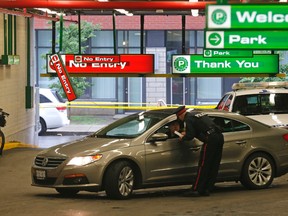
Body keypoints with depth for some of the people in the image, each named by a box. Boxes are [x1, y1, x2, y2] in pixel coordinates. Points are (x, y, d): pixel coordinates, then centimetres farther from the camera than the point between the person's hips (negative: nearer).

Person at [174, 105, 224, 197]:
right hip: (219, 137, 9)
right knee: (214, 166, 9)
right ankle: (207, 190, 13)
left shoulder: (188, 119, -3)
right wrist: (187, 133, 35)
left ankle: (196, 190, -4)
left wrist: (183, 138, 12)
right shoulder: (198, 113, 25)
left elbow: (190, 135, -9)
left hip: (210, 140, -9)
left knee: (203, 166, -5)